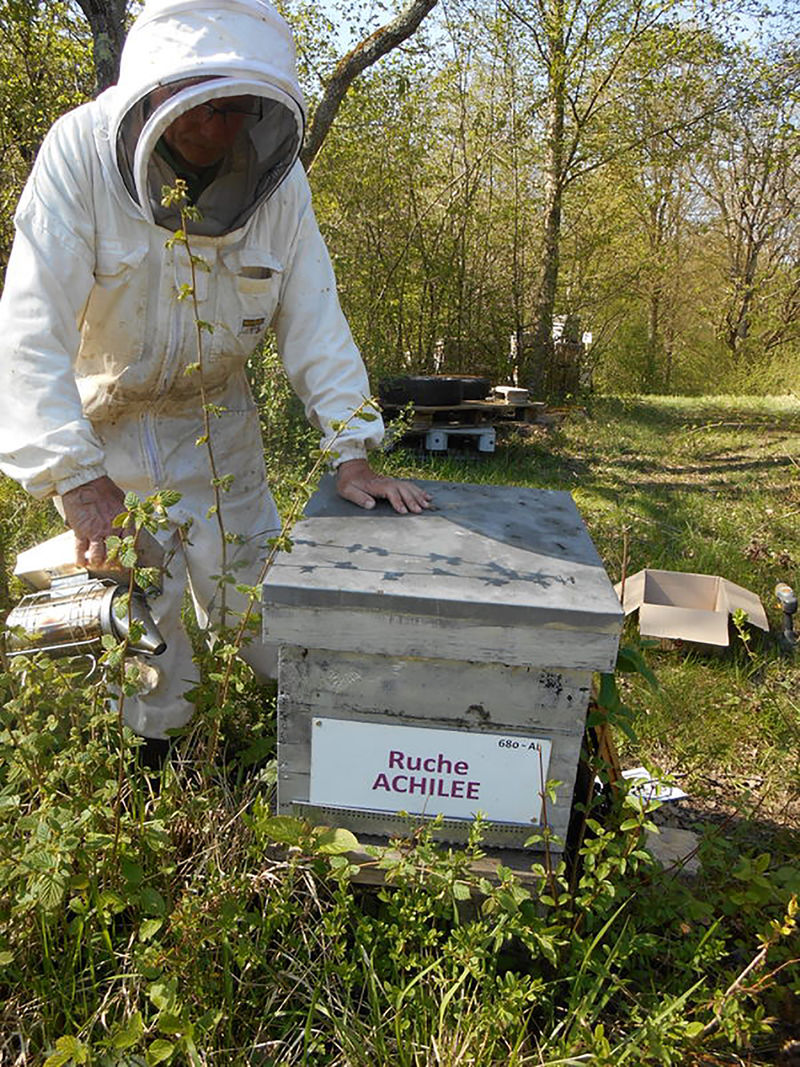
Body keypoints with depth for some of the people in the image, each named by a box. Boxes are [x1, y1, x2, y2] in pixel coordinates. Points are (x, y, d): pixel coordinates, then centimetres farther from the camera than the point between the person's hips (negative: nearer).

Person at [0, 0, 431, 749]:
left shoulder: (275, 174, -13)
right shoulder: (82, 151, -22)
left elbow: (313, 318, -12)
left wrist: (352, 453, -20)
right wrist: (77, 478, -36)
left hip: (215, 415, 2)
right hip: (104, 418, -2)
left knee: (248, 587, 9)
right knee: (139, 600, 5)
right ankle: (158, 744, 30)